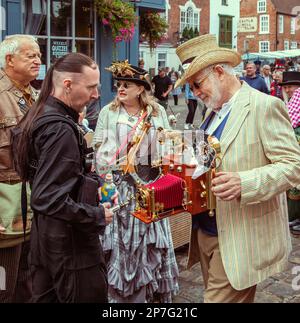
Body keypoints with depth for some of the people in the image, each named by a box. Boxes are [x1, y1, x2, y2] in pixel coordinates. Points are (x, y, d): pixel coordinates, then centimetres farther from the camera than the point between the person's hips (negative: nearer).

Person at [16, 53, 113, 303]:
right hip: (70, 243, -9)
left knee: (46, 297, 18)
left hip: (45, 236, 9)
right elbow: (49, 200, -28)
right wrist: (97, 216, -17)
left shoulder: (41, 117, 6)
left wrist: (89, 190, 9)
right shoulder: (61, 129, -23)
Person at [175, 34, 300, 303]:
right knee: (214, 292, 17)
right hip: (206, 231, 8)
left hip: (239, 240, -8)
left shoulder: (264, 106, -13)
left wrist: (243, 183, -30)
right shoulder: (214, 111, 13)